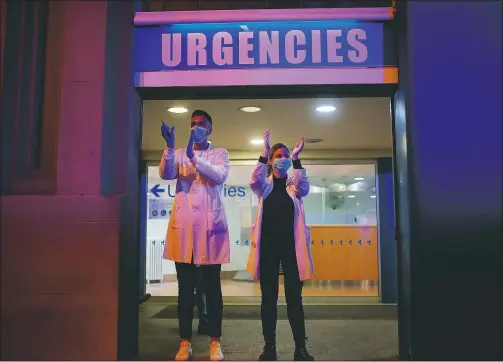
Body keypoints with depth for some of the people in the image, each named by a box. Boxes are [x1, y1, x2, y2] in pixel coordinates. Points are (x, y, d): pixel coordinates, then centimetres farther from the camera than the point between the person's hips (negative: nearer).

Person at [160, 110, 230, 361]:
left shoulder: (220, 153, 9)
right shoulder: (179, 154, 14)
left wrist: (194, 157, -22)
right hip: (184, 223, 2)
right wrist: (169, 147, -20)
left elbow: (220, 176, -11)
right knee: (185, 287, 5)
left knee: (212, 286, 3)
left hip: (210, 223, -1)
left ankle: (215, 342, 11)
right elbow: (165, 174, -4)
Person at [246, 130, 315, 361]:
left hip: (290, 246, 0)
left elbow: (304, 189, -14)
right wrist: (264, 152, -24)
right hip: (268, 246, 0)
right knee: (269, 297, 6)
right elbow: (254, 181, -17)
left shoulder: (293, 185, 8)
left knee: (294, 297, 2)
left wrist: (296, 159, -20)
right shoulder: (264, 184, 6)